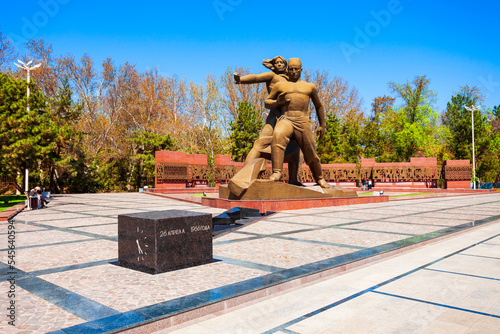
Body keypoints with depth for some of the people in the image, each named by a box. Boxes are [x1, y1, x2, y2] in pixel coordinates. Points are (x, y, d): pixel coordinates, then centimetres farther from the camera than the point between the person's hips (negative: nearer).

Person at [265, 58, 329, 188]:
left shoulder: (310, 87, 24)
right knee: (278, 135, -36)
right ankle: (277, 172, -39)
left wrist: (322, 125, 29)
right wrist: (277, 102, -1)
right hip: (285, 119, -1)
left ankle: (319, 178, 28)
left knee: (310, 153, 2)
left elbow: (319, 106, 32)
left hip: (303, 121, 2)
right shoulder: (280, 85, 20)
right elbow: (267, 103, 21)